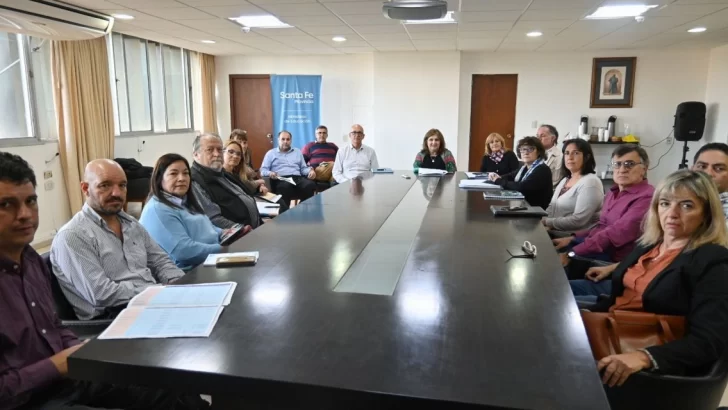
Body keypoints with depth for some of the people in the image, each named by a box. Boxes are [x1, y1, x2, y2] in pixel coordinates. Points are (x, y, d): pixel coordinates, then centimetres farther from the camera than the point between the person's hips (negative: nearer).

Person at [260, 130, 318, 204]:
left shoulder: (297, 152, 30)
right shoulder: (271, 153, 21)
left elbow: (304, 168, 26)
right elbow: (263, 170, 13)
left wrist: (311, 171, 2)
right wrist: (269, 173, -11)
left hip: (297, 178, 3)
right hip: (280, 180, -3)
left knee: (310, 184, -33)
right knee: (286, 186, -42)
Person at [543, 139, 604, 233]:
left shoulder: (590, 182, -12)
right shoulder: (565, 180, 16)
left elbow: (578, 220, -20)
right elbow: (552, 208, 15)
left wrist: (546, 222, -16)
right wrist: (541, 220, -5)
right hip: (555, 232, 8)